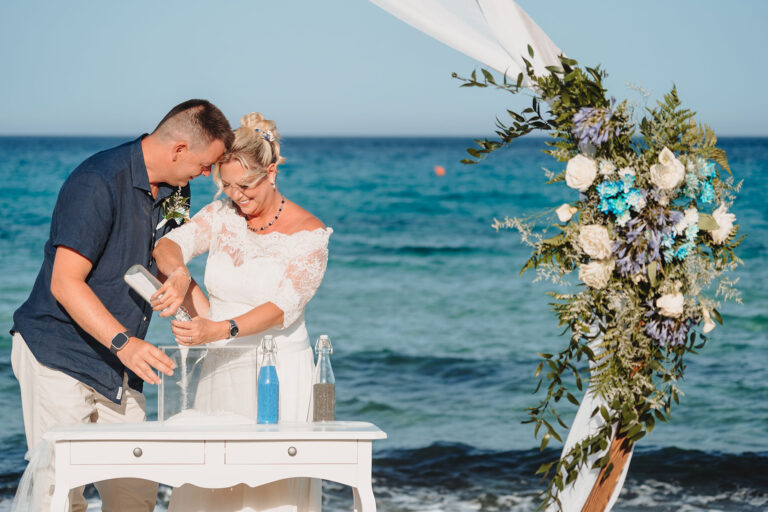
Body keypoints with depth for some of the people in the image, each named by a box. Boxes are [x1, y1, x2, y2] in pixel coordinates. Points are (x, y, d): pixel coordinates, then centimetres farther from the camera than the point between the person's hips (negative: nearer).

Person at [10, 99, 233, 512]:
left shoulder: (174, 191, 8)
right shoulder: (97, 183, -19)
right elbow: (65, 283, -22)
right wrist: (123, 342, -32)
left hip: (119, 367, 8)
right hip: (58, 356, -8)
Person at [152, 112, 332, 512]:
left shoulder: (309, 234, -7)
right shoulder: (221, 215, 7)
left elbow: (283, 307, -18)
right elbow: (169, 245, -7)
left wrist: (219, 330, -32)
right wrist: (179, 276, -32)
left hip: (278, 373, -4)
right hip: (220, 370, 4)